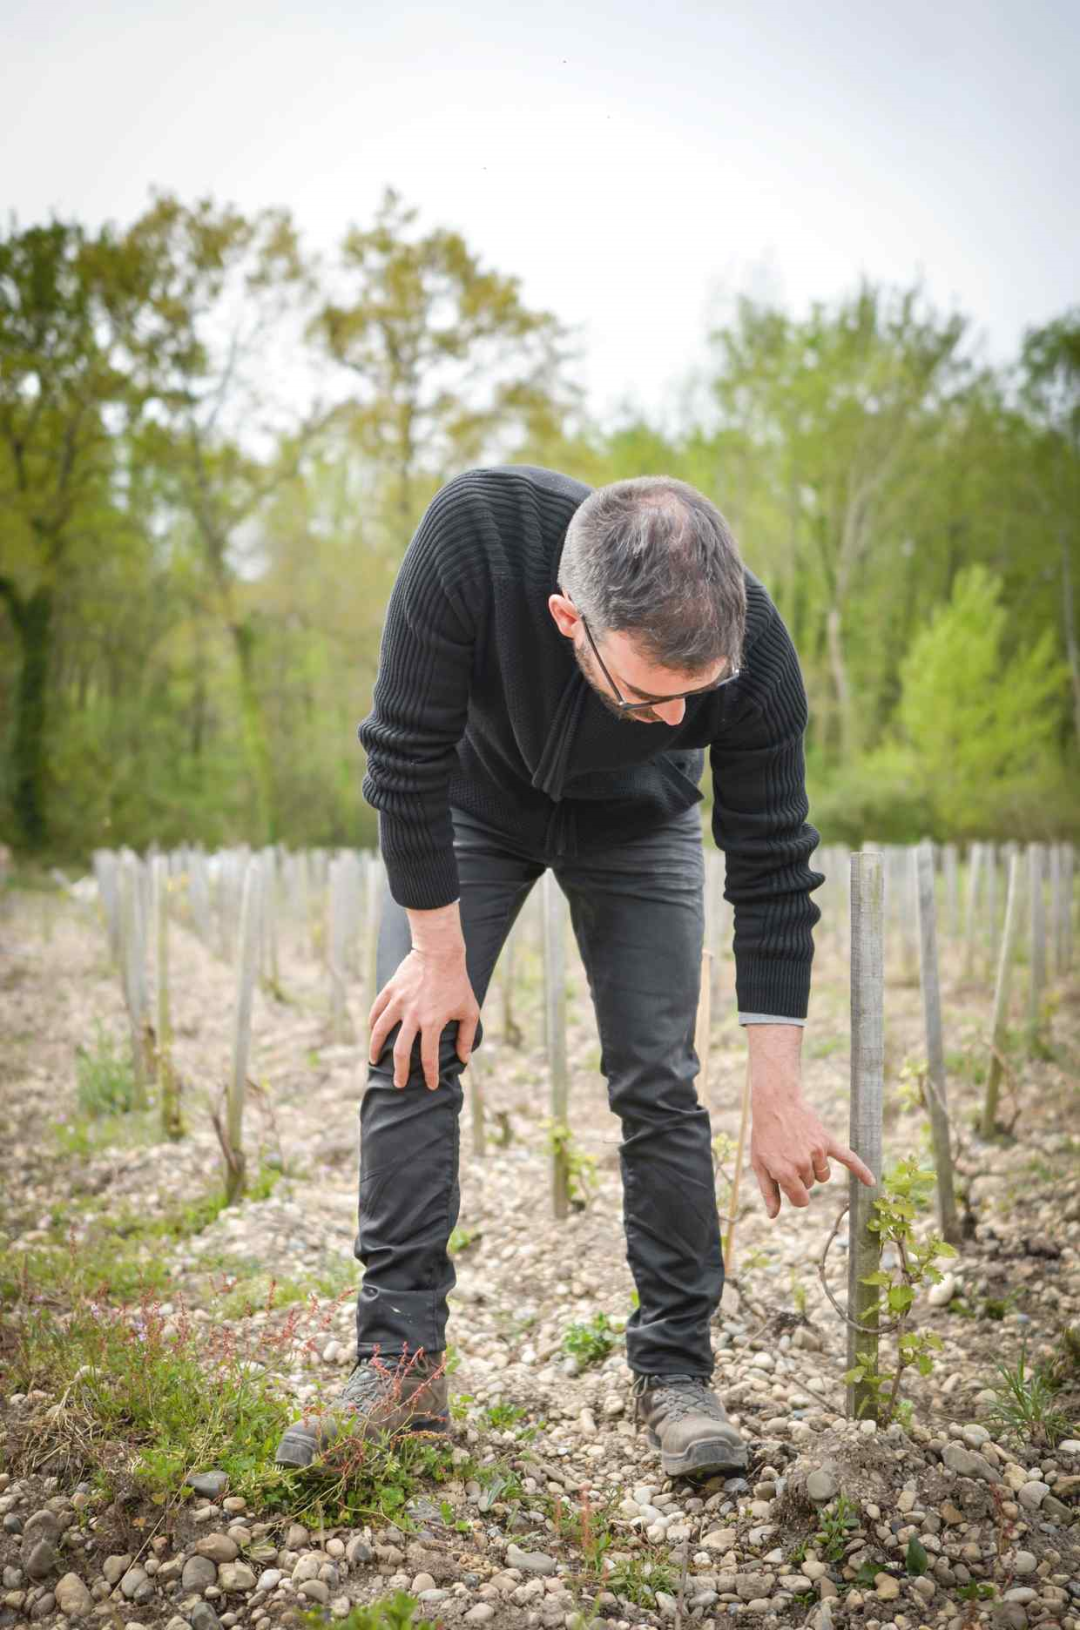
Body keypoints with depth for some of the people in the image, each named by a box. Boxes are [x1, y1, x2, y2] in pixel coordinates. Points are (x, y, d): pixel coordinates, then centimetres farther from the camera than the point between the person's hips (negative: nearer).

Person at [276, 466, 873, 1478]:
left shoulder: (754, 651, -36)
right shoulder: (474, 532, -42)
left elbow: (772, 874, -24)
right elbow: (407, 757, -28)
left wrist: (777, 1100, -21)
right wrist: (441, 954, -21)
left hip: (636, 825, 0)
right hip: (472, 798, 0)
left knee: (658, 1085, -7)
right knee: (414, 1049, -9)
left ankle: (674, 1371, 6)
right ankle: (400, 1365, 0)